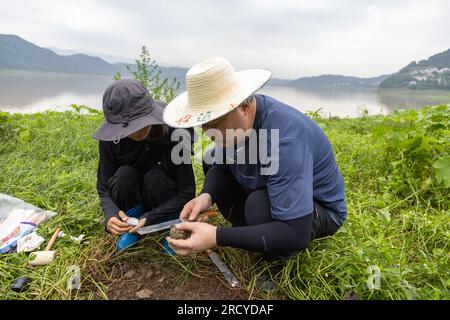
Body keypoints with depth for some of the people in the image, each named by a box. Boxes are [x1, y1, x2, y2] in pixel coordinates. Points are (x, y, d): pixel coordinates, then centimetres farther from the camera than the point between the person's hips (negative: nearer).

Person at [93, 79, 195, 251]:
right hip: (134, 202, 2)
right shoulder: (110, 140, -21)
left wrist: (149, 219, -33)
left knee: (155, 177, -32)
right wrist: (111, 214, -34)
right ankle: (129, 228, -4)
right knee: (124, 174, -28)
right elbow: (104, 187, -13)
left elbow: (187, 192, -25)